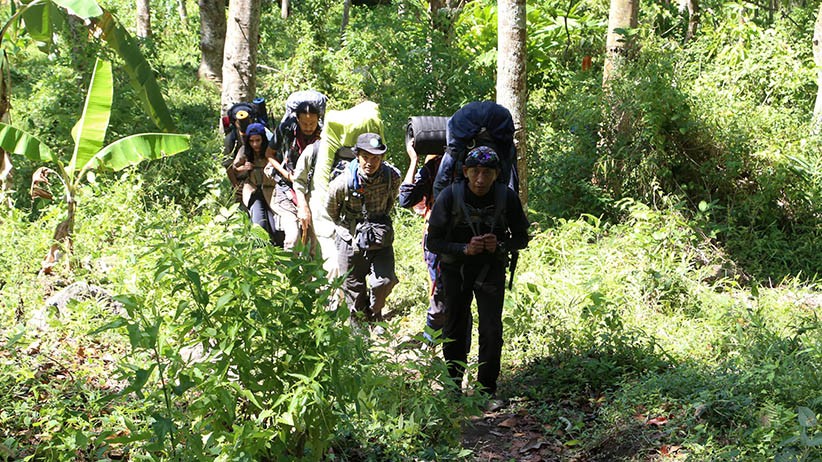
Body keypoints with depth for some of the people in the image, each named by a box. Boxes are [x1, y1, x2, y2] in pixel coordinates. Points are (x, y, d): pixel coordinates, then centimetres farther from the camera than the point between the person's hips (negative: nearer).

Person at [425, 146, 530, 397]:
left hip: (491, 270, 0)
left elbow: (521, 238, -1)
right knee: (455, 331, 8)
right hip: (455, 269, 0)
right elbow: (432, 242, -13)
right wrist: (465, 249, -27)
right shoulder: (449, 196, -18)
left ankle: (487, 390, 7)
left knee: (492, 331, -8)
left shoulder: (507, 197, -14)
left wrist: (500, 245, -22)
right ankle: (453, 388, 26)